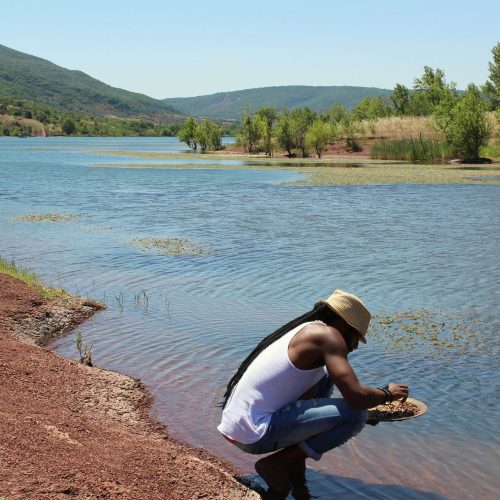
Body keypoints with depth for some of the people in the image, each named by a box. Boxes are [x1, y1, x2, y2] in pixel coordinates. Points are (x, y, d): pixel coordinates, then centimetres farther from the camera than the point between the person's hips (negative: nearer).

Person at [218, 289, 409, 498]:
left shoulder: (304, 330, 19)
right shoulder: (328, 334, -8)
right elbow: (355, 396, -18)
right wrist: (387, 393, 4)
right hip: (255, 435, -10)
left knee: (324, 377, 23)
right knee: (356, 414, -12)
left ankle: (294, 462, 17)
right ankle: (275, 465, -4)